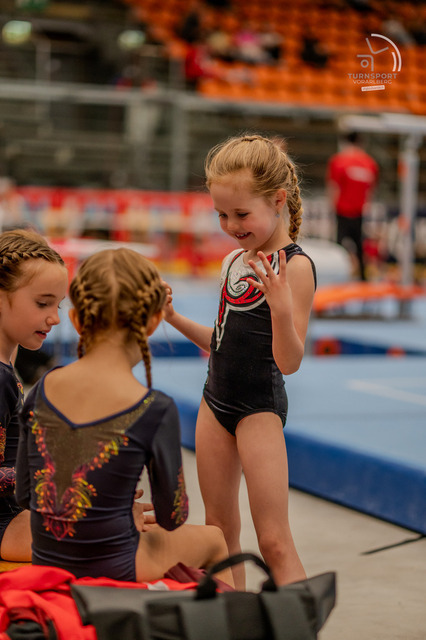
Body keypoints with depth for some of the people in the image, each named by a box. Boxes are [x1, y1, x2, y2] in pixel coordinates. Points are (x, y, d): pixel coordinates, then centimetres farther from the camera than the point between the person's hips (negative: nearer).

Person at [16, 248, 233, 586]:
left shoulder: (43, 390, -6)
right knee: (214, 539, 27)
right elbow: (172, 517, -9)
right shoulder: (155, 410, -20)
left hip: (45, 563, 6)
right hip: (112, 569, -5)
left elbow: (25, 494, 3)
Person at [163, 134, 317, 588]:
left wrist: (281, 308, -37)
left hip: (260, 407, -8)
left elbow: (289, 362, -21)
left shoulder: (295, 266, -16)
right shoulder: (234, 261, 9)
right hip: (216, 401, 8)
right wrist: (175, 318, 10)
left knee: (273, 541, -8)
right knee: (219, 528, 13)